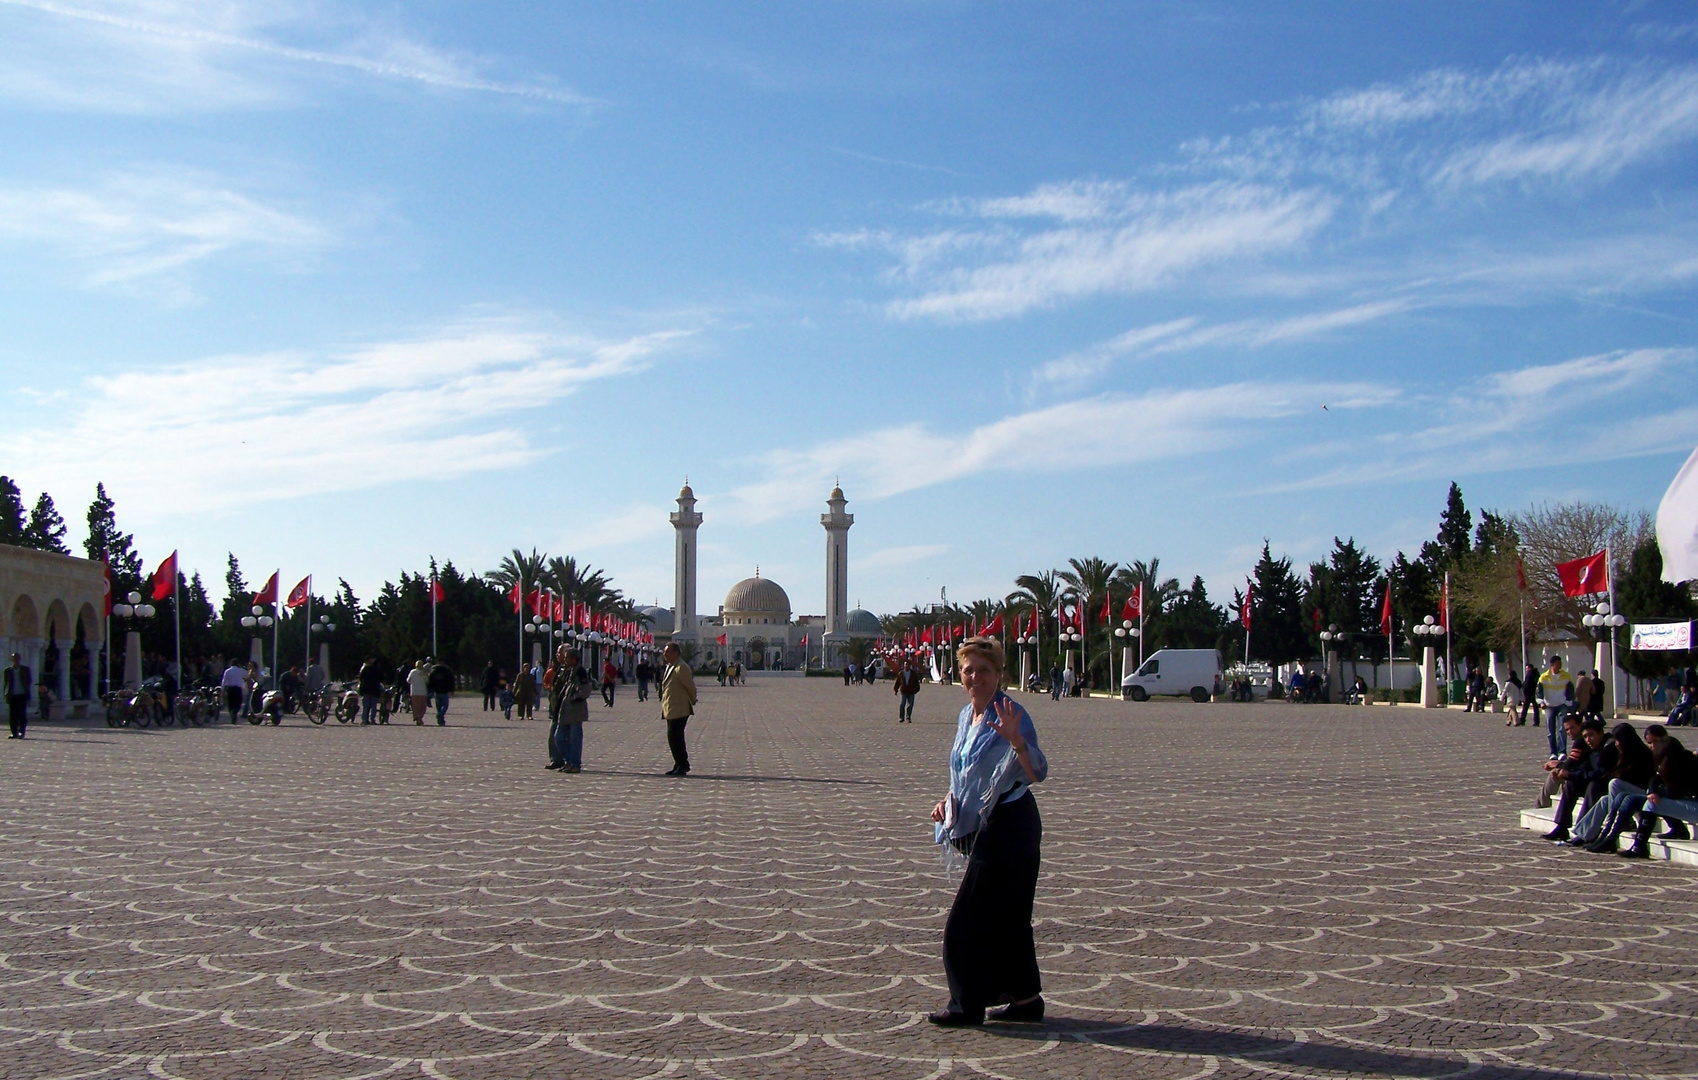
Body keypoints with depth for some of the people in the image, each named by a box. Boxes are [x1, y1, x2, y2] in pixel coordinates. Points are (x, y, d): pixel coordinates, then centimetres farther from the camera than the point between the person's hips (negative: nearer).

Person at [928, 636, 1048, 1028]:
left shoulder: (1011, 715, -17)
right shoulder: (966, 716, 10)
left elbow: (1037, 773, -30)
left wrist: (1015, 740, -47)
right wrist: (949, 800, 6)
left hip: (1008, 828, -9)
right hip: (981, 827, 9)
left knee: (968, 919, -5)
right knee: (1007, 917, 13)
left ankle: (967, 1006, 5)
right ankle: (1026, 998, 22)